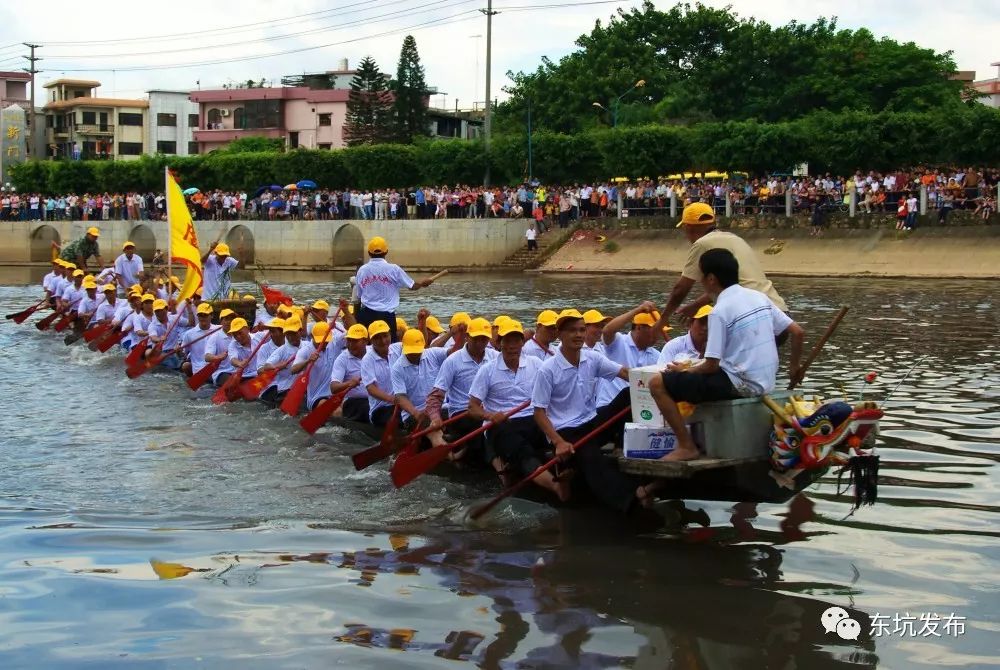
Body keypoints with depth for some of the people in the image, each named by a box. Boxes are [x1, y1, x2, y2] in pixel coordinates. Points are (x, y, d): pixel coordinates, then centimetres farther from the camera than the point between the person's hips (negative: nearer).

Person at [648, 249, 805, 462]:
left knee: (658, 384, -7)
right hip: (765, 384, 8)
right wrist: (795, 367, 22)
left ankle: (686, 446, -6)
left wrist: (684, 370, 3)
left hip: (738, 385, -8)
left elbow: (711, 366, -15)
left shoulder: (720, 311, -15)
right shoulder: (759, 297, 7)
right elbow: (798, 332, 8)